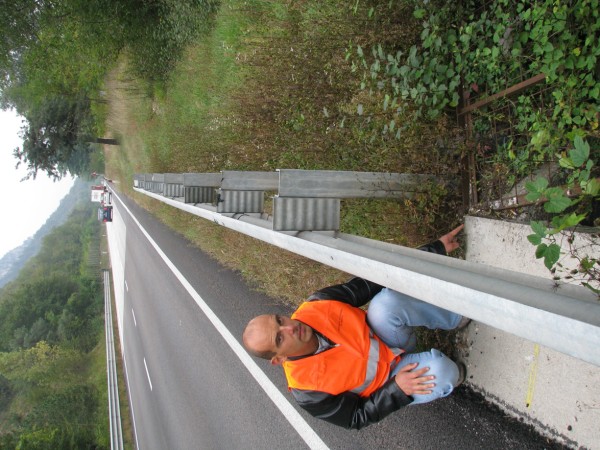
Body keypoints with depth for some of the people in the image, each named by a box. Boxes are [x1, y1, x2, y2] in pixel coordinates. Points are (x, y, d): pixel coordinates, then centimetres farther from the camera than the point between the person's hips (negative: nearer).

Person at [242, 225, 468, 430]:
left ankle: (458, 319, -6)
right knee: (439, 371, -34)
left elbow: (371, 282, -17)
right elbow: (358, 417, -13)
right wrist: (398, 389, -28)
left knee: (385, 301, -33)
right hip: (386, 381, -2)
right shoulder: (306, 389, -26)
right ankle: (453, 375, 7)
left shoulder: (315, 307, -21)